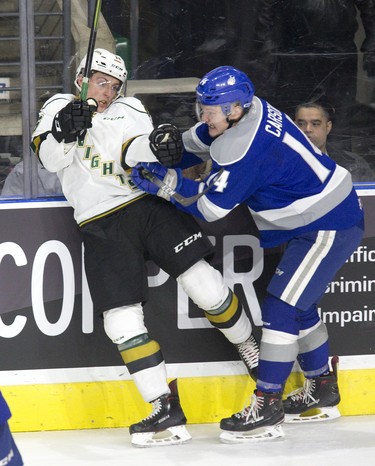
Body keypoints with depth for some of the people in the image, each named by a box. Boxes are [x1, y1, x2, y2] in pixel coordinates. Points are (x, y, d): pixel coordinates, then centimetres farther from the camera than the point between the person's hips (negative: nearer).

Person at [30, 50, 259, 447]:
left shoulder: (130, 110, 14)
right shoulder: (58, 108, 14)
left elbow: (133, 154, -5)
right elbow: (49, 158, -4)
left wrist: (153, 146, -27)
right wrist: (65, 131, -24)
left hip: (149, 206, 0)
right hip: (101, 227, 0)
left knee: (203, 284, -10)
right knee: (121, 321, -8)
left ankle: (253, 352, 15)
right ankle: (166, 410, -2)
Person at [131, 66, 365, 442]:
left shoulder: (244, 147, -27)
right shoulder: (247, 111, 2)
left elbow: (212, 206, -23)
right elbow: (199, 139, 19)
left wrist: (168, 184, -18)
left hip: (329, 226, -11)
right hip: (317, 218, 11)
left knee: (281, 307, -12)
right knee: (297, 305, 20)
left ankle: (267, 407, -10)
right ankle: (321, 388, 34)